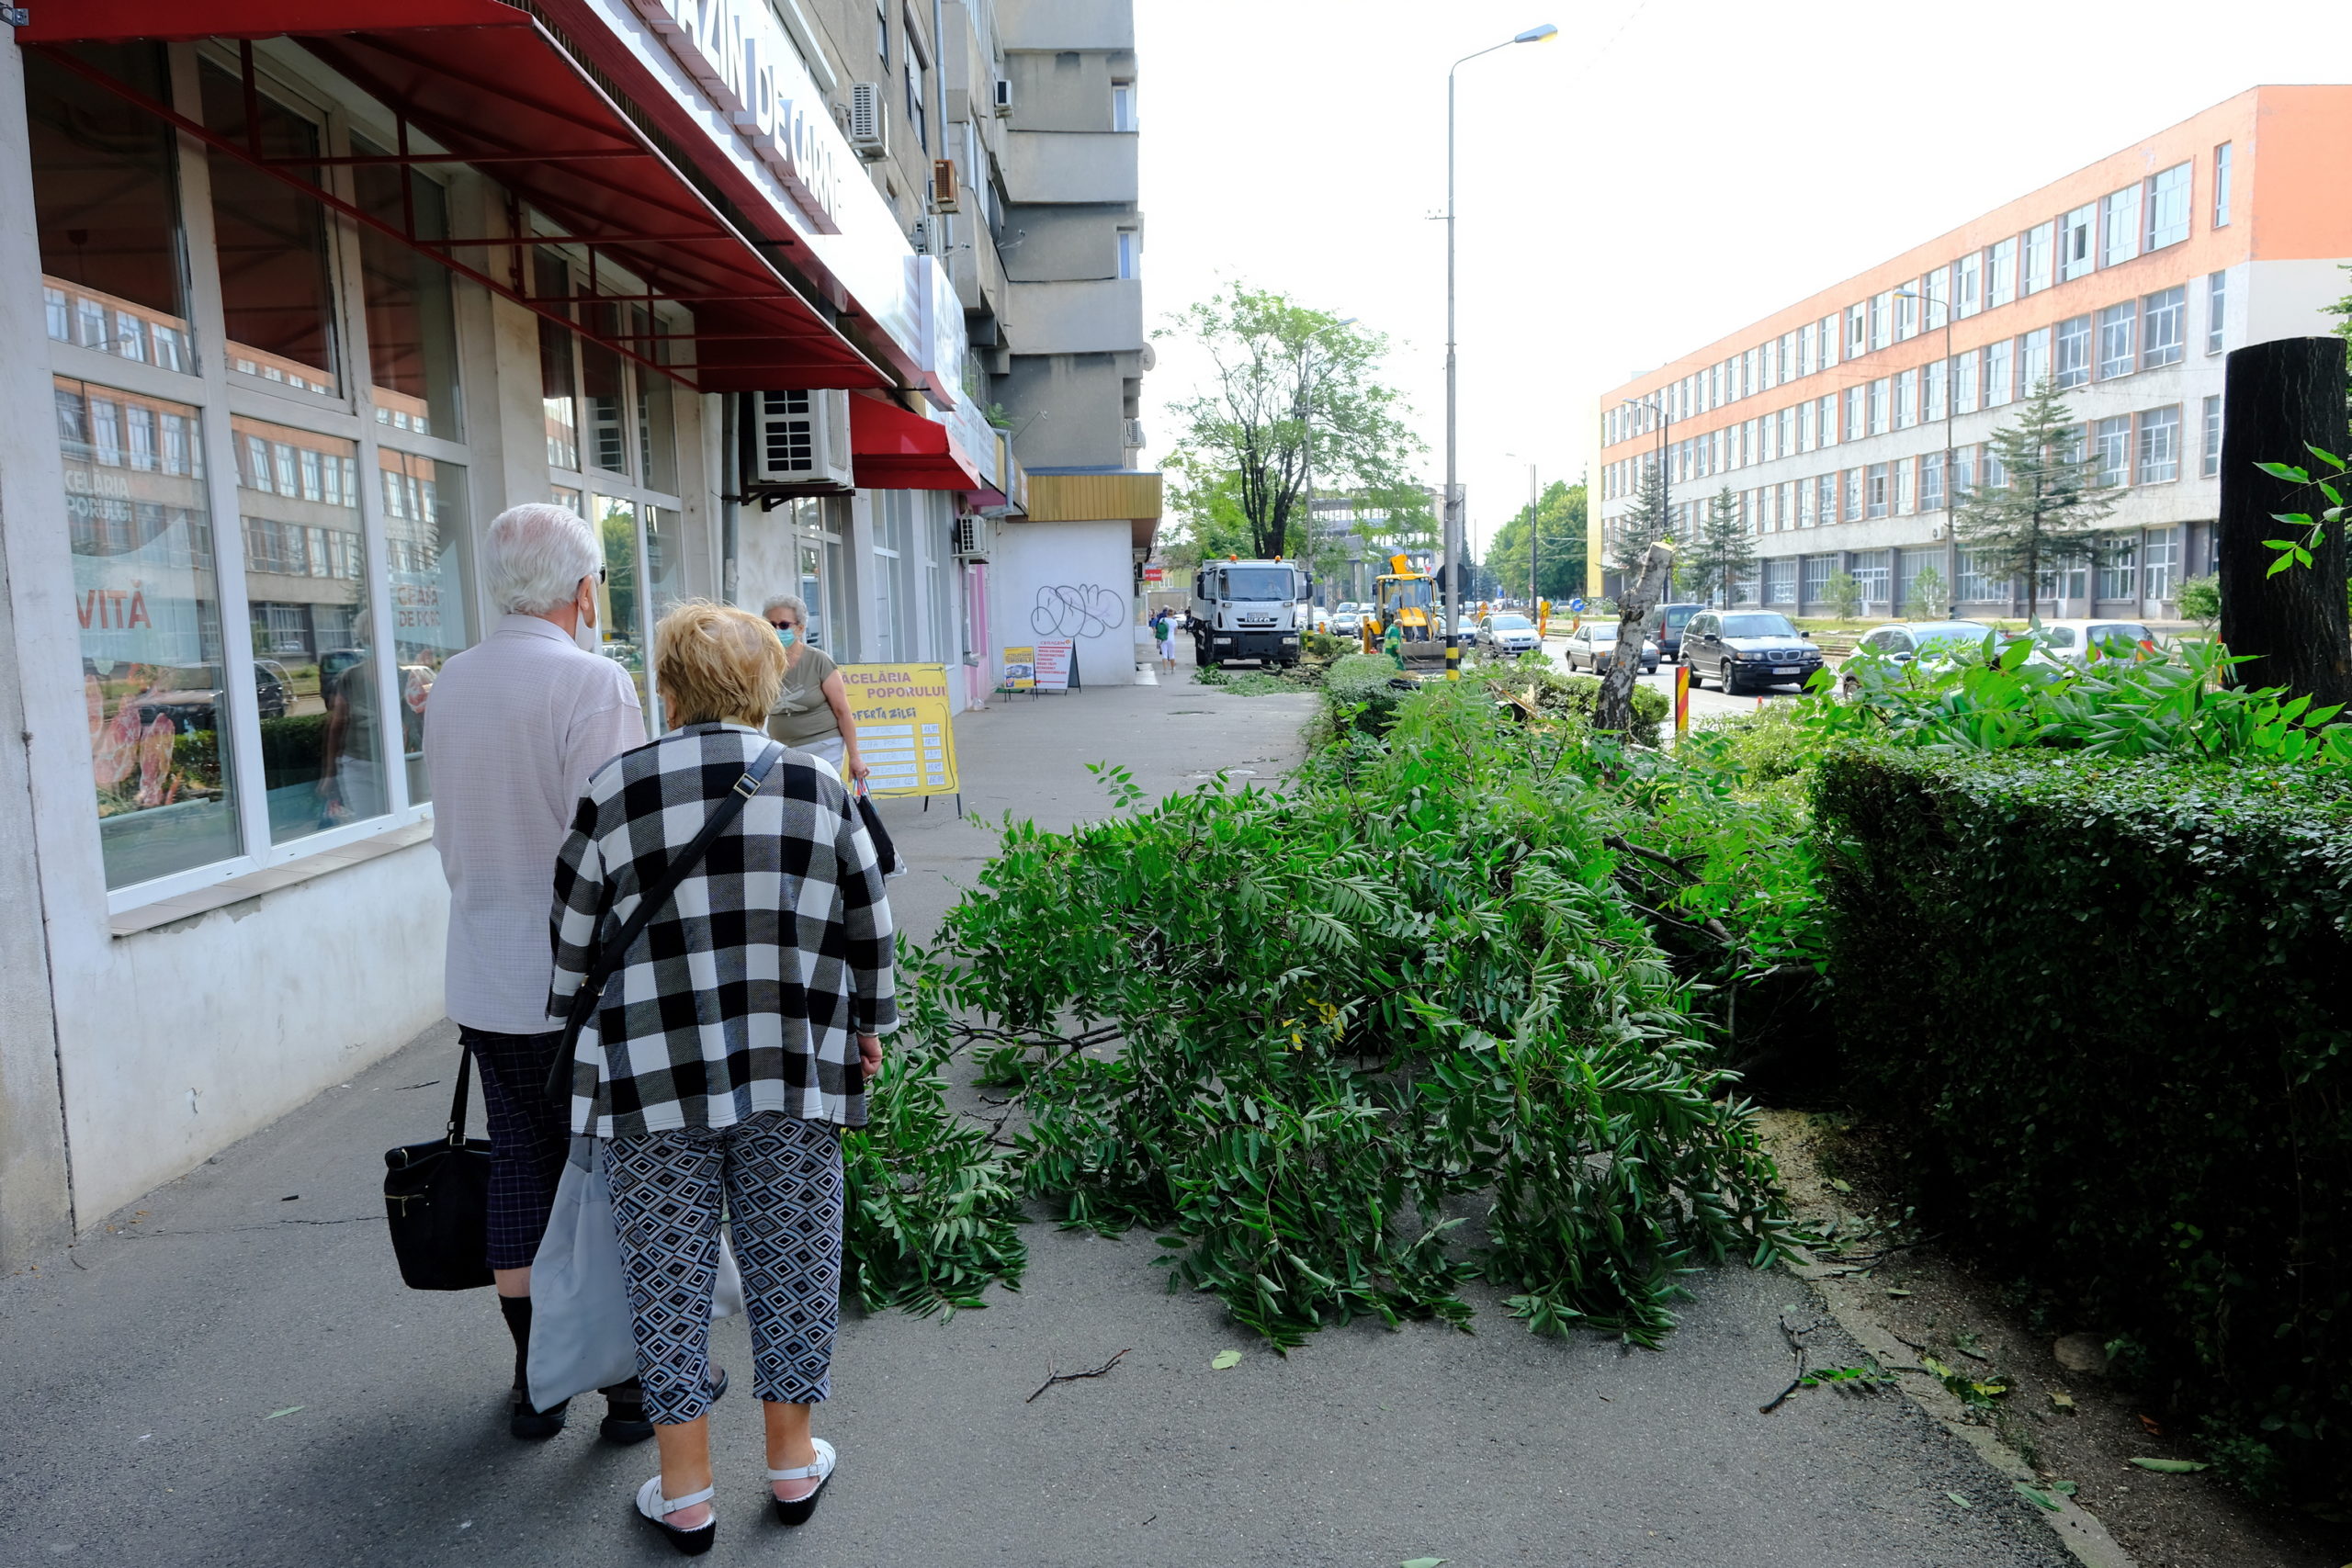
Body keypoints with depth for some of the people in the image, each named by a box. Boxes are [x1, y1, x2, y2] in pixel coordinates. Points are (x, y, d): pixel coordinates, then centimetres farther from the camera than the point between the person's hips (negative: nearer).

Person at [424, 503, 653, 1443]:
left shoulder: (450, 683, 7)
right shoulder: (594, 682, -15)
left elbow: (449, 840, 16)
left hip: (484, 983, 6)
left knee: (519, 1173, 14)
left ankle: (535, 1385, 26)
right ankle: (633, 1384, 19)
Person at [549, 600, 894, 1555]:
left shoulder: (612, 795, -4)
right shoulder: (818, 788, -2)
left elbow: (574, 944, 2)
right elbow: (868, 929, 4)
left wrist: (578, 1055, 17)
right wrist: (869, 1024, 18)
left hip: (654, 1080, -1)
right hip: (792, 1074, 1)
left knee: (669, 1274, 11)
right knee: (791, 1262, 14)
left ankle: (685, 1492, 22)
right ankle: (792, 1462, 28)